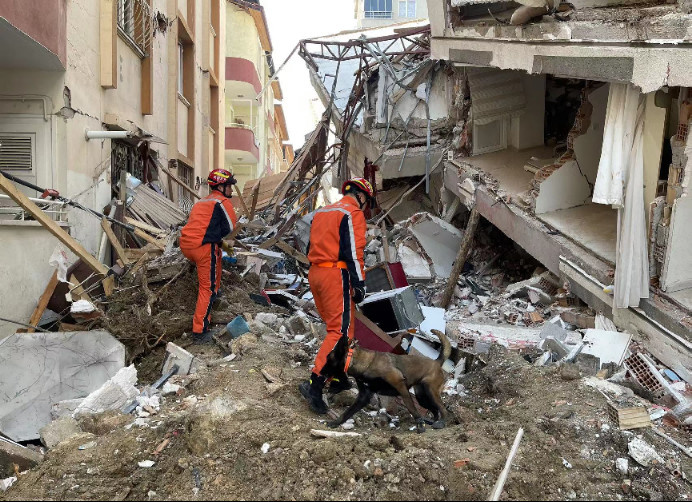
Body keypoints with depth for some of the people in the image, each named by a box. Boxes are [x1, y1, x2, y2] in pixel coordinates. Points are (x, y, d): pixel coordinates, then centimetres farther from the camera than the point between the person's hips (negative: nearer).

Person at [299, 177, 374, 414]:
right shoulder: (353, 214, -5)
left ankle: (337, 378, 22)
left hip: (315, 273, 9)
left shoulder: (321, 213, 19)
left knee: (335, 326, 18)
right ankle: (314, 383, -19)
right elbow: (353, 251, -14)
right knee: (340, 331, -9)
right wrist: (359, 284, -13)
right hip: (336, 275, -9)